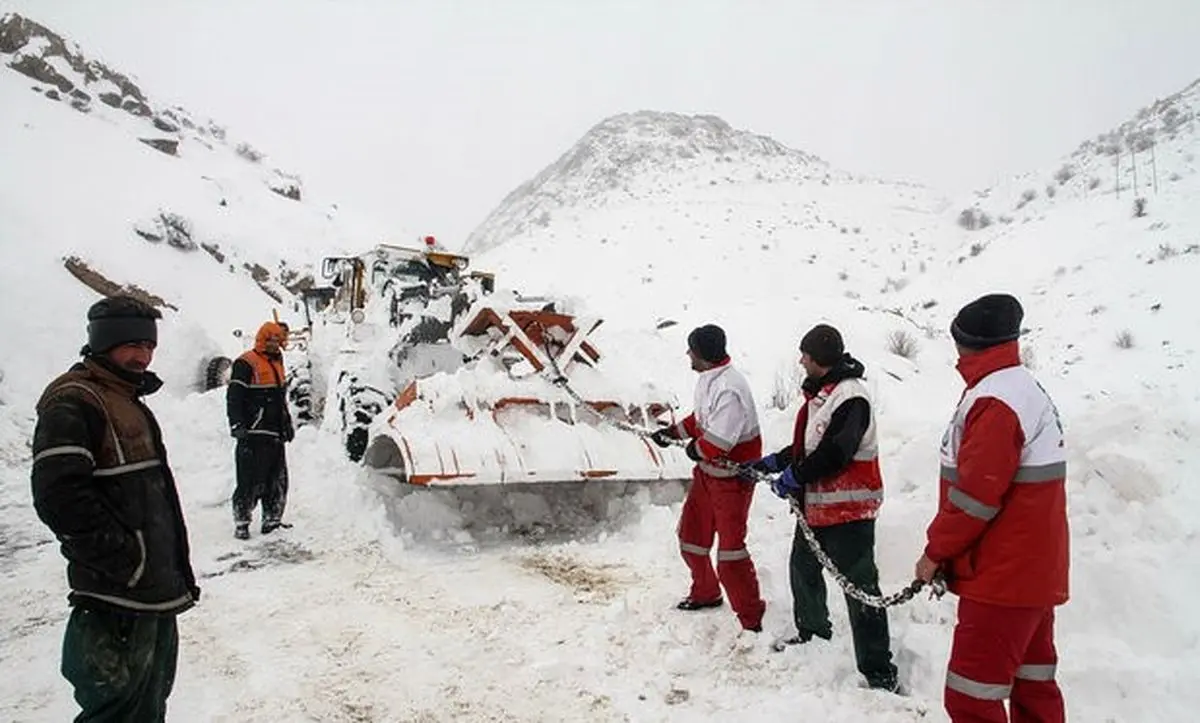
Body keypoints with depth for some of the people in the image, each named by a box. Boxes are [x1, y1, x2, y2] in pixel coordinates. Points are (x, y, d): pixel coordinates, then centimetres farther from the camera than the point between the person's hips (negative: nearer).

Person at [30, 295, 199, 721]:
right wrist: (124, 560, -21)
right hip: (118, 599, -10)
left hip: (157, 595, 10)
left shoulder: (129, 402, 18)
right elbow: (59, 497, -25)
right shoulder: (72, 403, -14)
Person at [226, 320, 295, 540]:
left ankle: (272, 520, 20)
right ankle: (241, 523, 3)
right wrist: (237, 425, -19)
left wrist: (287, 423, 26)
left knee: (278, 480, 11)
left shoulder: (276, 363, 19)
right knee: (250, 481, -6)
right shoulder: (246, 364, -8)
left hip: (275, 435, 8)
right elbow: (234, 397, -13)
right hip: (254, 434, -8)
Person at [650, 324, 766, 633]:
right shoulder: (708, 378, 3)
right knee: (691, 532, 18)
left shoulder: (729, 389, -29)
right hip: (707, 470, 10)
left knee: (730, 546, -6)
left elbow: (717, 442, -31)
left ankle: (751, 617, 9)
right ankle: (705, 593, 40)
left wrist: (695, 449, -12)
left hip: (732, 477, -10)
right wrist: (675, 432, 15)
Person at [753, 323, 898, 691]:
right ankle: (813, 630, 45)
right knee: (803, 566, 24)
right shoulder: (819, 392, 13)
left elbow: (835, 452, -27)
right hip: (815, 503, 11)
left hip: (848, 508, -11)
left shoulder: (851, 396, -20)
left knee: (859, 585, -7)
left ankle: (879, 672, 0)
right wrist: (775, 462, 15)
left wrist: (795, 475, -17)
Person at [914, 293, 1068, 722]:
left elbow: (976, 494, -22)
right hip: (1034, 573, 11)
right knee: (1033, 687, 19)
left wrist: (936, 550, -8)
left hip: (1003, 579, -10)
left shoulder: (994, 400, -20)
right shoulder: (1028, 390, 13)